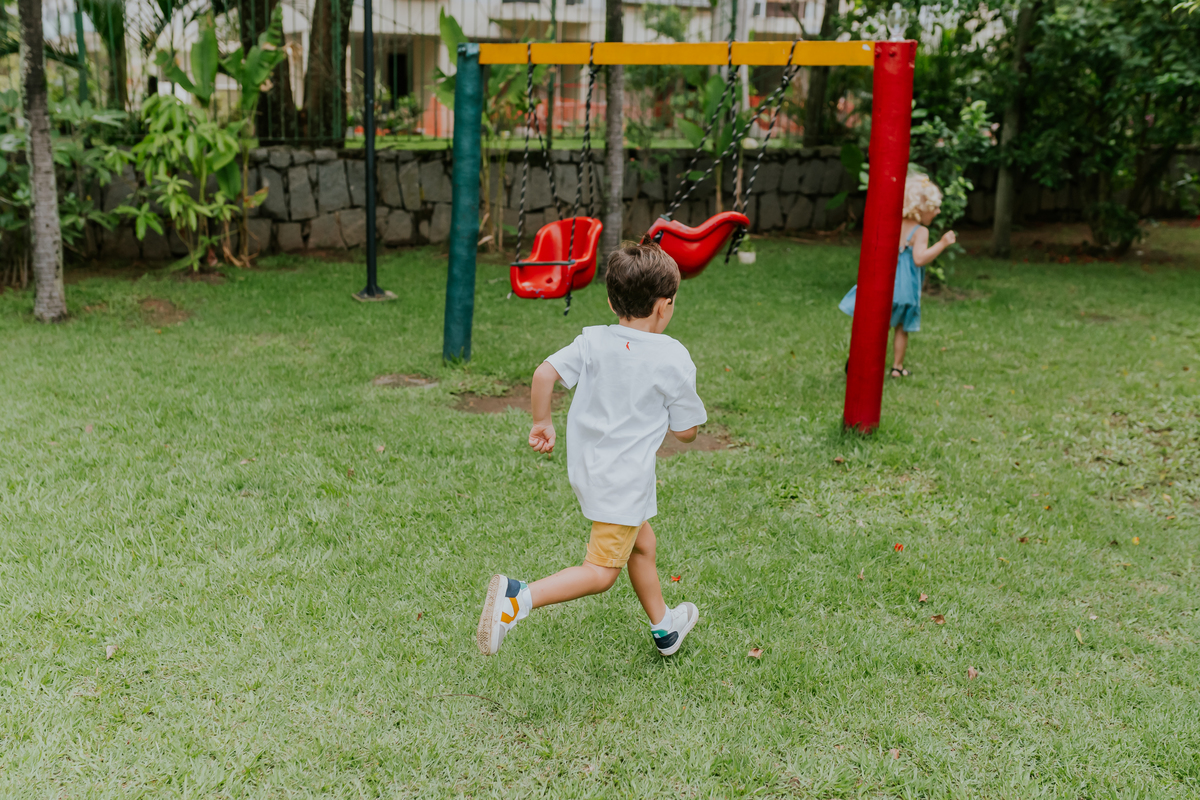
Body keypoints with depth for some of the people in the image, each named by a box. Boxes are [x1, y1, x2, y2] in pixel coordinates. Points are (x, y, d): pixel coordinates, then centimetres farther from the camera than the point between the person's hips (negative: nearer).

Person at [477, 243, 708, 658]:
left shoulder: (592, 341, -1)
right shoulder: (674, 358, -11)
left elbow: (545, 373, -12)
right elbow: (685, 432, -5)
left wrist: (542, 423, 2)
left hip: (587, 467, 7)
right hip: (625, 479, -7)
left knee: (642, 544, 26)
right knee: (601, 572, -3)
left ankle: (664, 627, 43)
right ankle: (517, 598, -22)